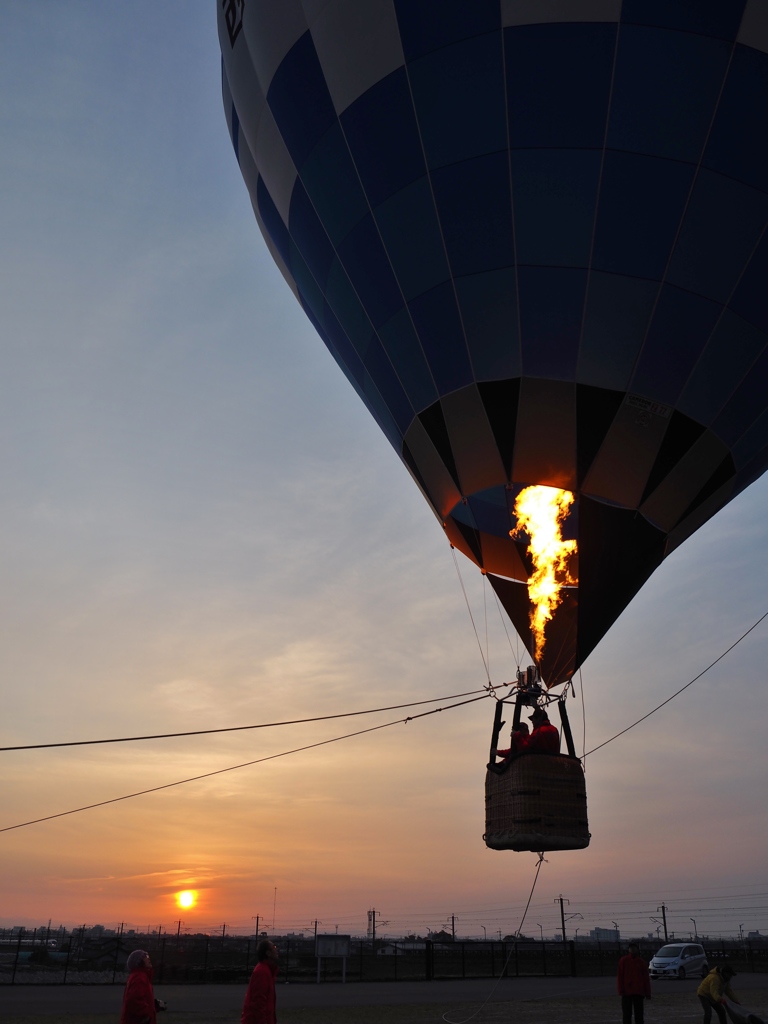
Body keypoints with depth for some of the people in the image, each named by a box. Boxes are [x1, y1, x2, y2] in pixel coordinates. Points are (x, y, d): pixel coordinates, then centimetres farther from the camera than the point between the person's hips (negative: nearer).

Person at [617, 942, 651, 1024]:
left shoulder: (642, 963, 6)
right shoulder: (623, 961, 1)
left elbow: (646, 979, 7)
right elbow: (619, 976, -1)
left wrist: (647, 993, 3)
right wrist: (621, 990, -9)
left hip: (638, 993, 2)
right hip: (626, 992, -2)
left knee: (639, 1014, 6)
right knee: (626, 1014, 0)